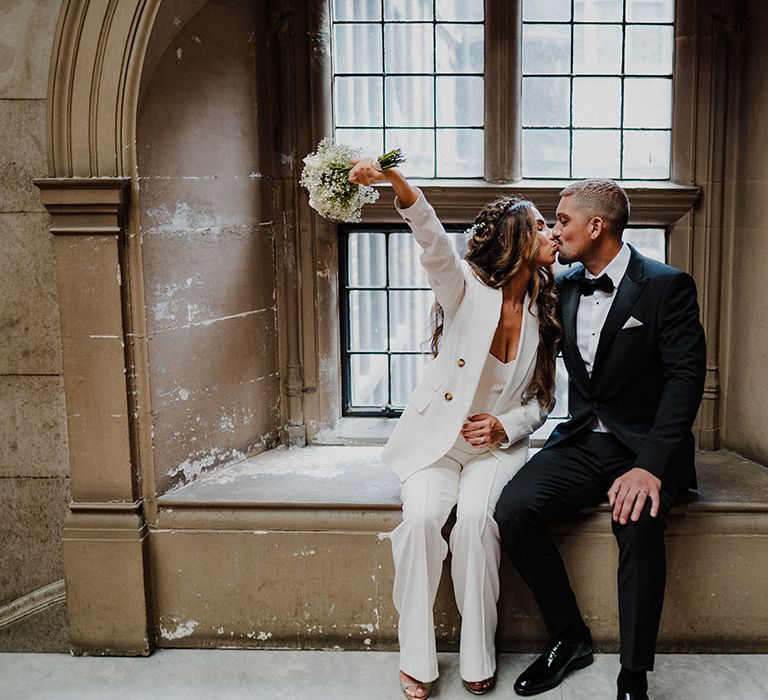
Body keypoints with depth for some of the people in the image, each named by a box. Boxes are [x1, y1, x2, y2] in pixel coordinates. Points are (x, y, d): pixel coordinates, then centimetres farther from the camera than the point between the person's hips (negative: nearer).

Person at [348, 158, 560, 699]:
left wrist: (506, 427, -11)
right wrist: (396, 182, -46)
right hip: (436, 438, -1)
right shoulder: (467, 288, -5)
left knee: (476, 516, -29)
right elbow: (435, 244, -27)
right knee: (421, 516, -28)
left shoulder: (544, 313, 4)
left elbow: (542, 400, 9)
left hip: (498, 445, 2)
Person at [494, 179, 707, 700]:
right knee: (514, 510, -21)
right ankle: (570, 638, 0)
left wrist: (650, 465, -27)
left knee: (638, 520, -36)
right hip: (582, 442, 5)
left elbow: (686, 377, -15)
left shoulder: (667, 286, -7)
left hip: (644, 447, -4)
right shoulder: (564, 286, 10)